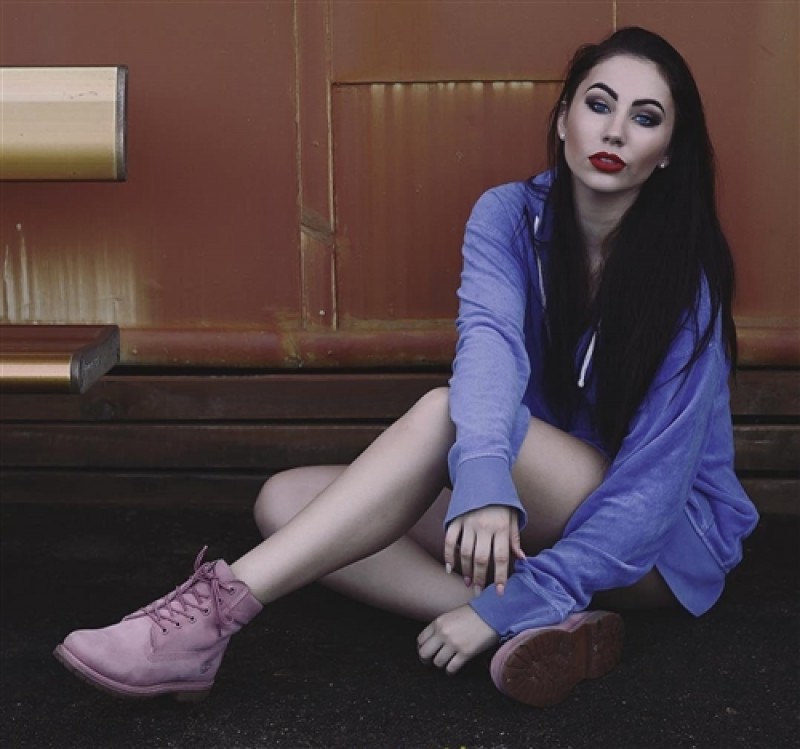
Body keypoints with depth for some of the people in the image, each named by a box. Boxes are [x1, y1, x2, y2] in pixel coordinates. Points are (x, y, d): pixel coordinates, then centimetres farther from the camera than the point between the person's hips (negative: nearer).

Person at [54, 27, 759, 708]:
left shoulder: (687, 270, -17)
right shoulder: (510, 216, -7)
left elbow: (654, 476, -22)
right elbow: (489, 341, -27)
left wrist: (509, 604, -31)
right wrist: (482, 479, -49)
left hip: (669, 537, -5)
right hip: (541, 512, 5)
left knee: (445, 412, -33)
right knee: (285, 499, -15)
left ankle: (216, 610, -38)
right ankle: (546, 631, -29)